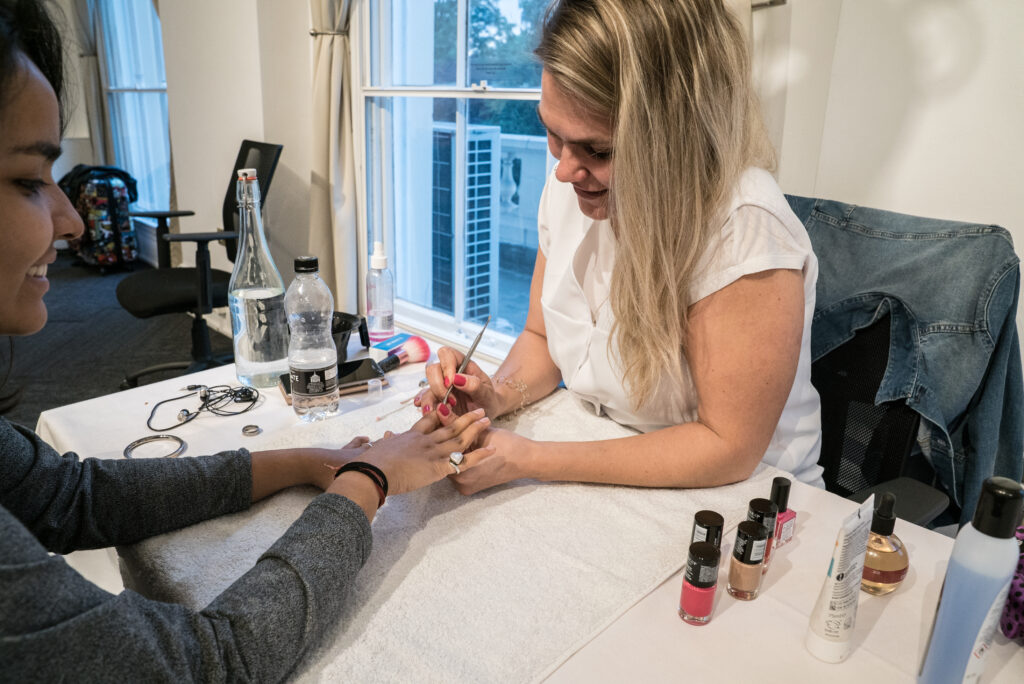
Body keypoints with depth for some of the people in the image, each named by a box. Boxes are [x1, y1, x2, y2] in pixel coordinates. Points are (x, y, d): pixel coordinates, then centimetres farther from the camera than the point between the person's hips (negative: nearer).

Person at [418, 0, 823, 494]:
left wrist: (529, 461, -24)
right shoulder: (569, 187, -5)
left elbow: (728, 446, -22)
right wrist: (499, 395, -14)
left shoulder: (745, 232, -27)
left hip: (729, 500, -4)